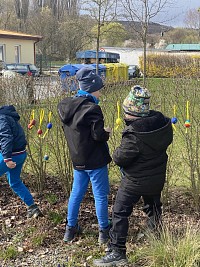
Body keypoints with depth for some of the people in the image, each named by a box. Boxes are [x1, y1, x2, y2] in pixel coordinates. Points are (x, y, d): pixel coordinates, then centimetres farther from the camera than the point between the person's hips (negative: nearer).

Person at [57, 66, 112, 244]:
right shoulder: (92, 109, -21)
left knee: (76, 193, 18)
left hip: (77, 159, 7)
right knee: (100, 195, 7)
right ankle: (104, 231, 18)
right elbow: (98, 135, -23)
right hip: (95, 161, -7)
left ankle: (71, 228, 28)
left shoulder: (65, 106, 3)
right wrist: (107, 133, -1)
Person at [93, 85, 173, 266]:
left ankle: (117, 252, 2)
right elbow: (167, 140, 9)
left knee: (120, 212, 1)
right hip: (157, 178, 7)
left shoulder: (134, 135, -30)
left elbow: (119, 158, -22)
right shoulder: (163, 122, -9)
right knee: (153, 207, 28)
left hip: (135, 181, -7)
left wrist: (117, 152, -1)